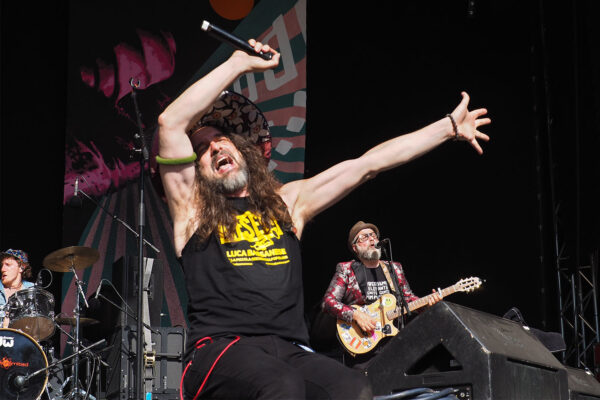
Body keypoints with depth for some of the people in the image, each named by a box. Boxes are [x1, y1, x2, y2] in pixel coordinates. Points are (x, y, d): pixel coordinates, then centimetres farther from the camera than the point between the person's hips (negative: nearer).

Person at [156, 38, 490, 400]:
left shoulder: (288, 201, 22)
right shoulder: (192, 205, 11)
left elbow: (368, 164, 21)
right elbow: (170, 123, -1)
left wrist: (449, 127, 23)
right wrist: (239, 64, 3)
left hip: (291, 352, 4)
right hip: (221, 350, -3)